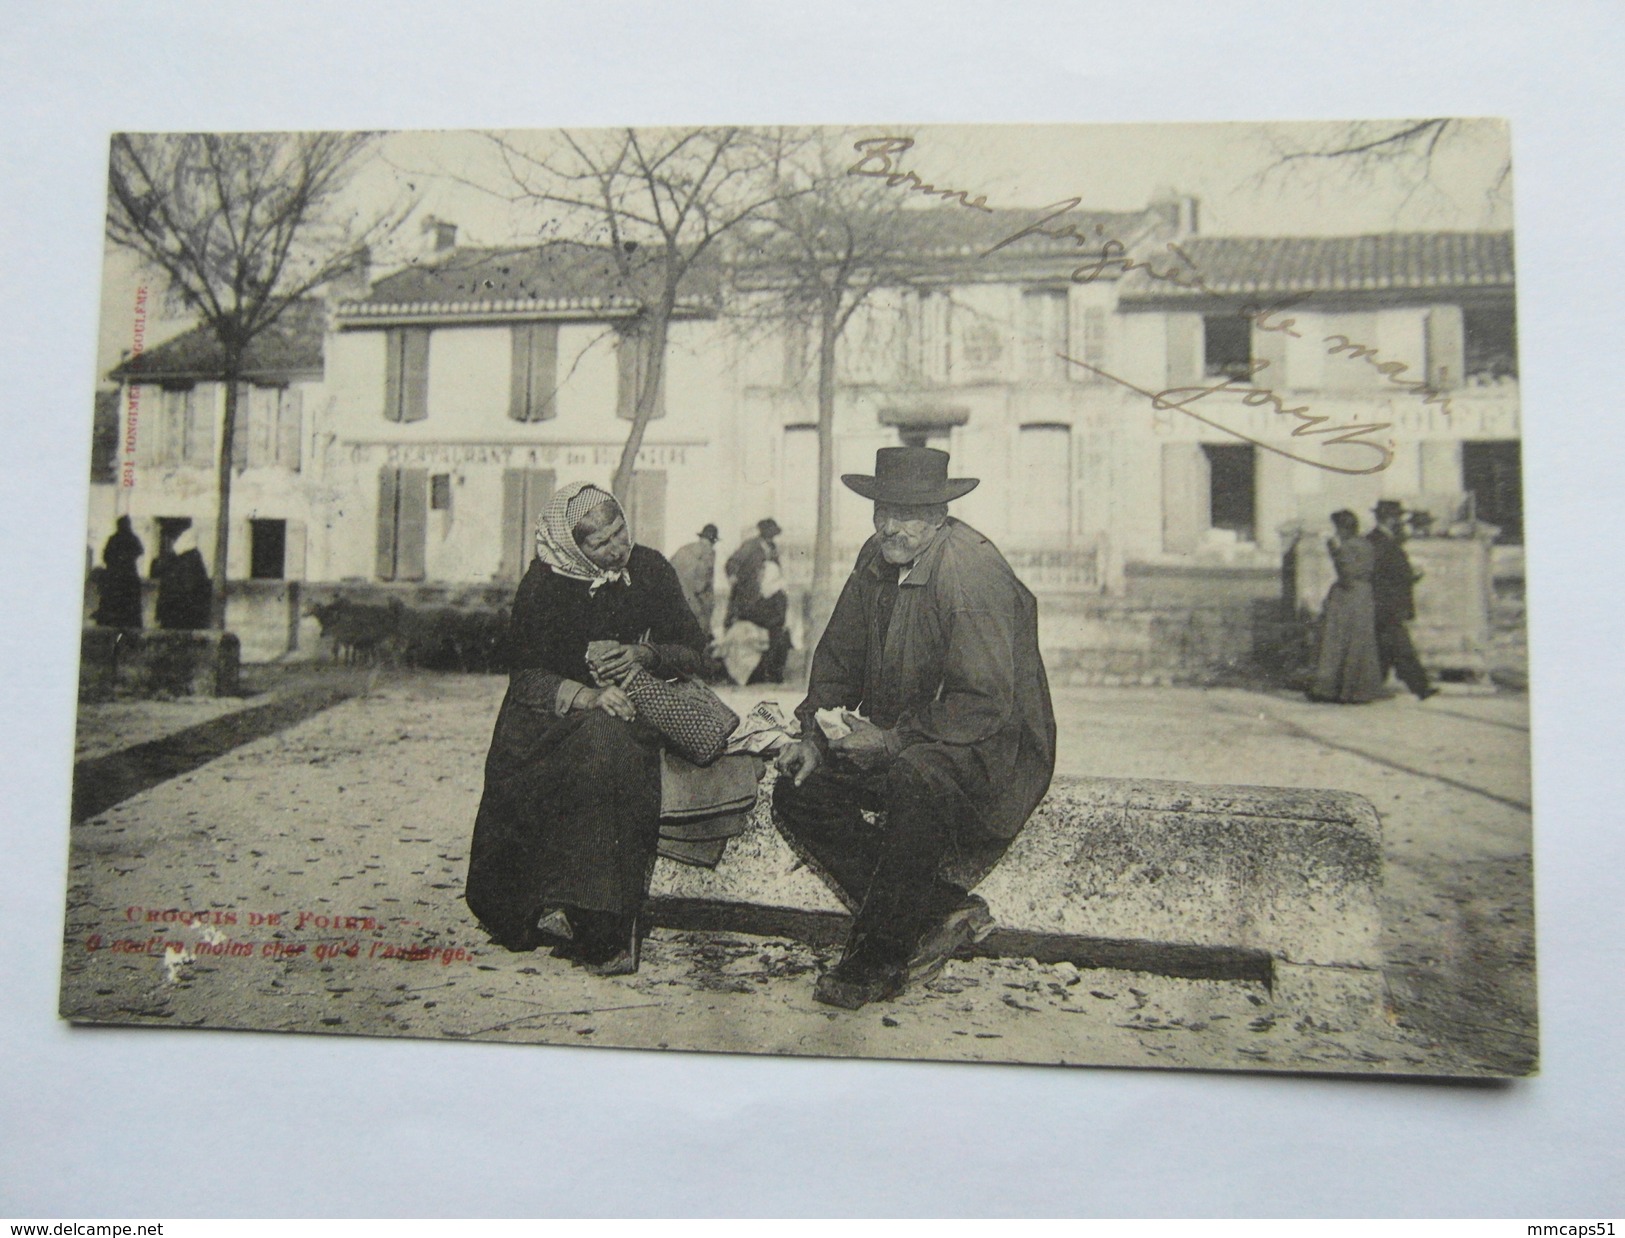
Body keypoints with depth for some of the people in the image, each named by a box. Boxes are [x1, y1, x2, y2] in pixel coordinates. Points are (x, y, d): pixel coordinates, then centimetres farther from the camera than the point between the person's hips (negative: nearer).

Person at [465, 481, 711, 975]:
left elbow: (693, 651, 8)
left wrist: (645, 654, -12)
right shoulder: (543, 584, -3)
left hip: (630, 711, 2)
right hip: (552, 714, -1)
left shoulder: (650, 569, 3)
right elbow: (525, 675, -8)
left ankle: (588, 917, -30)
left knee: (607, 743, -34)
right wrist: (587, 696, -24)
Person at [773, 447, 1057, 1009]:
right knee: (797, 789, -4)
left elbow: (986, 703, -25)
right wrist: (813, 733, 1)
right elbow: (838, 657, 14)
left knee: (919, 779, -39)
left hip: (993, 746, -9)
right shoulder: (877, 559, 3)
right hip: (895, 741, 9)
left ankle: (874, 963, -20)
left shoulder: (972, 570, -21)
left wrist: (894, 739, -25)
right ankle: (941, 911, -6)